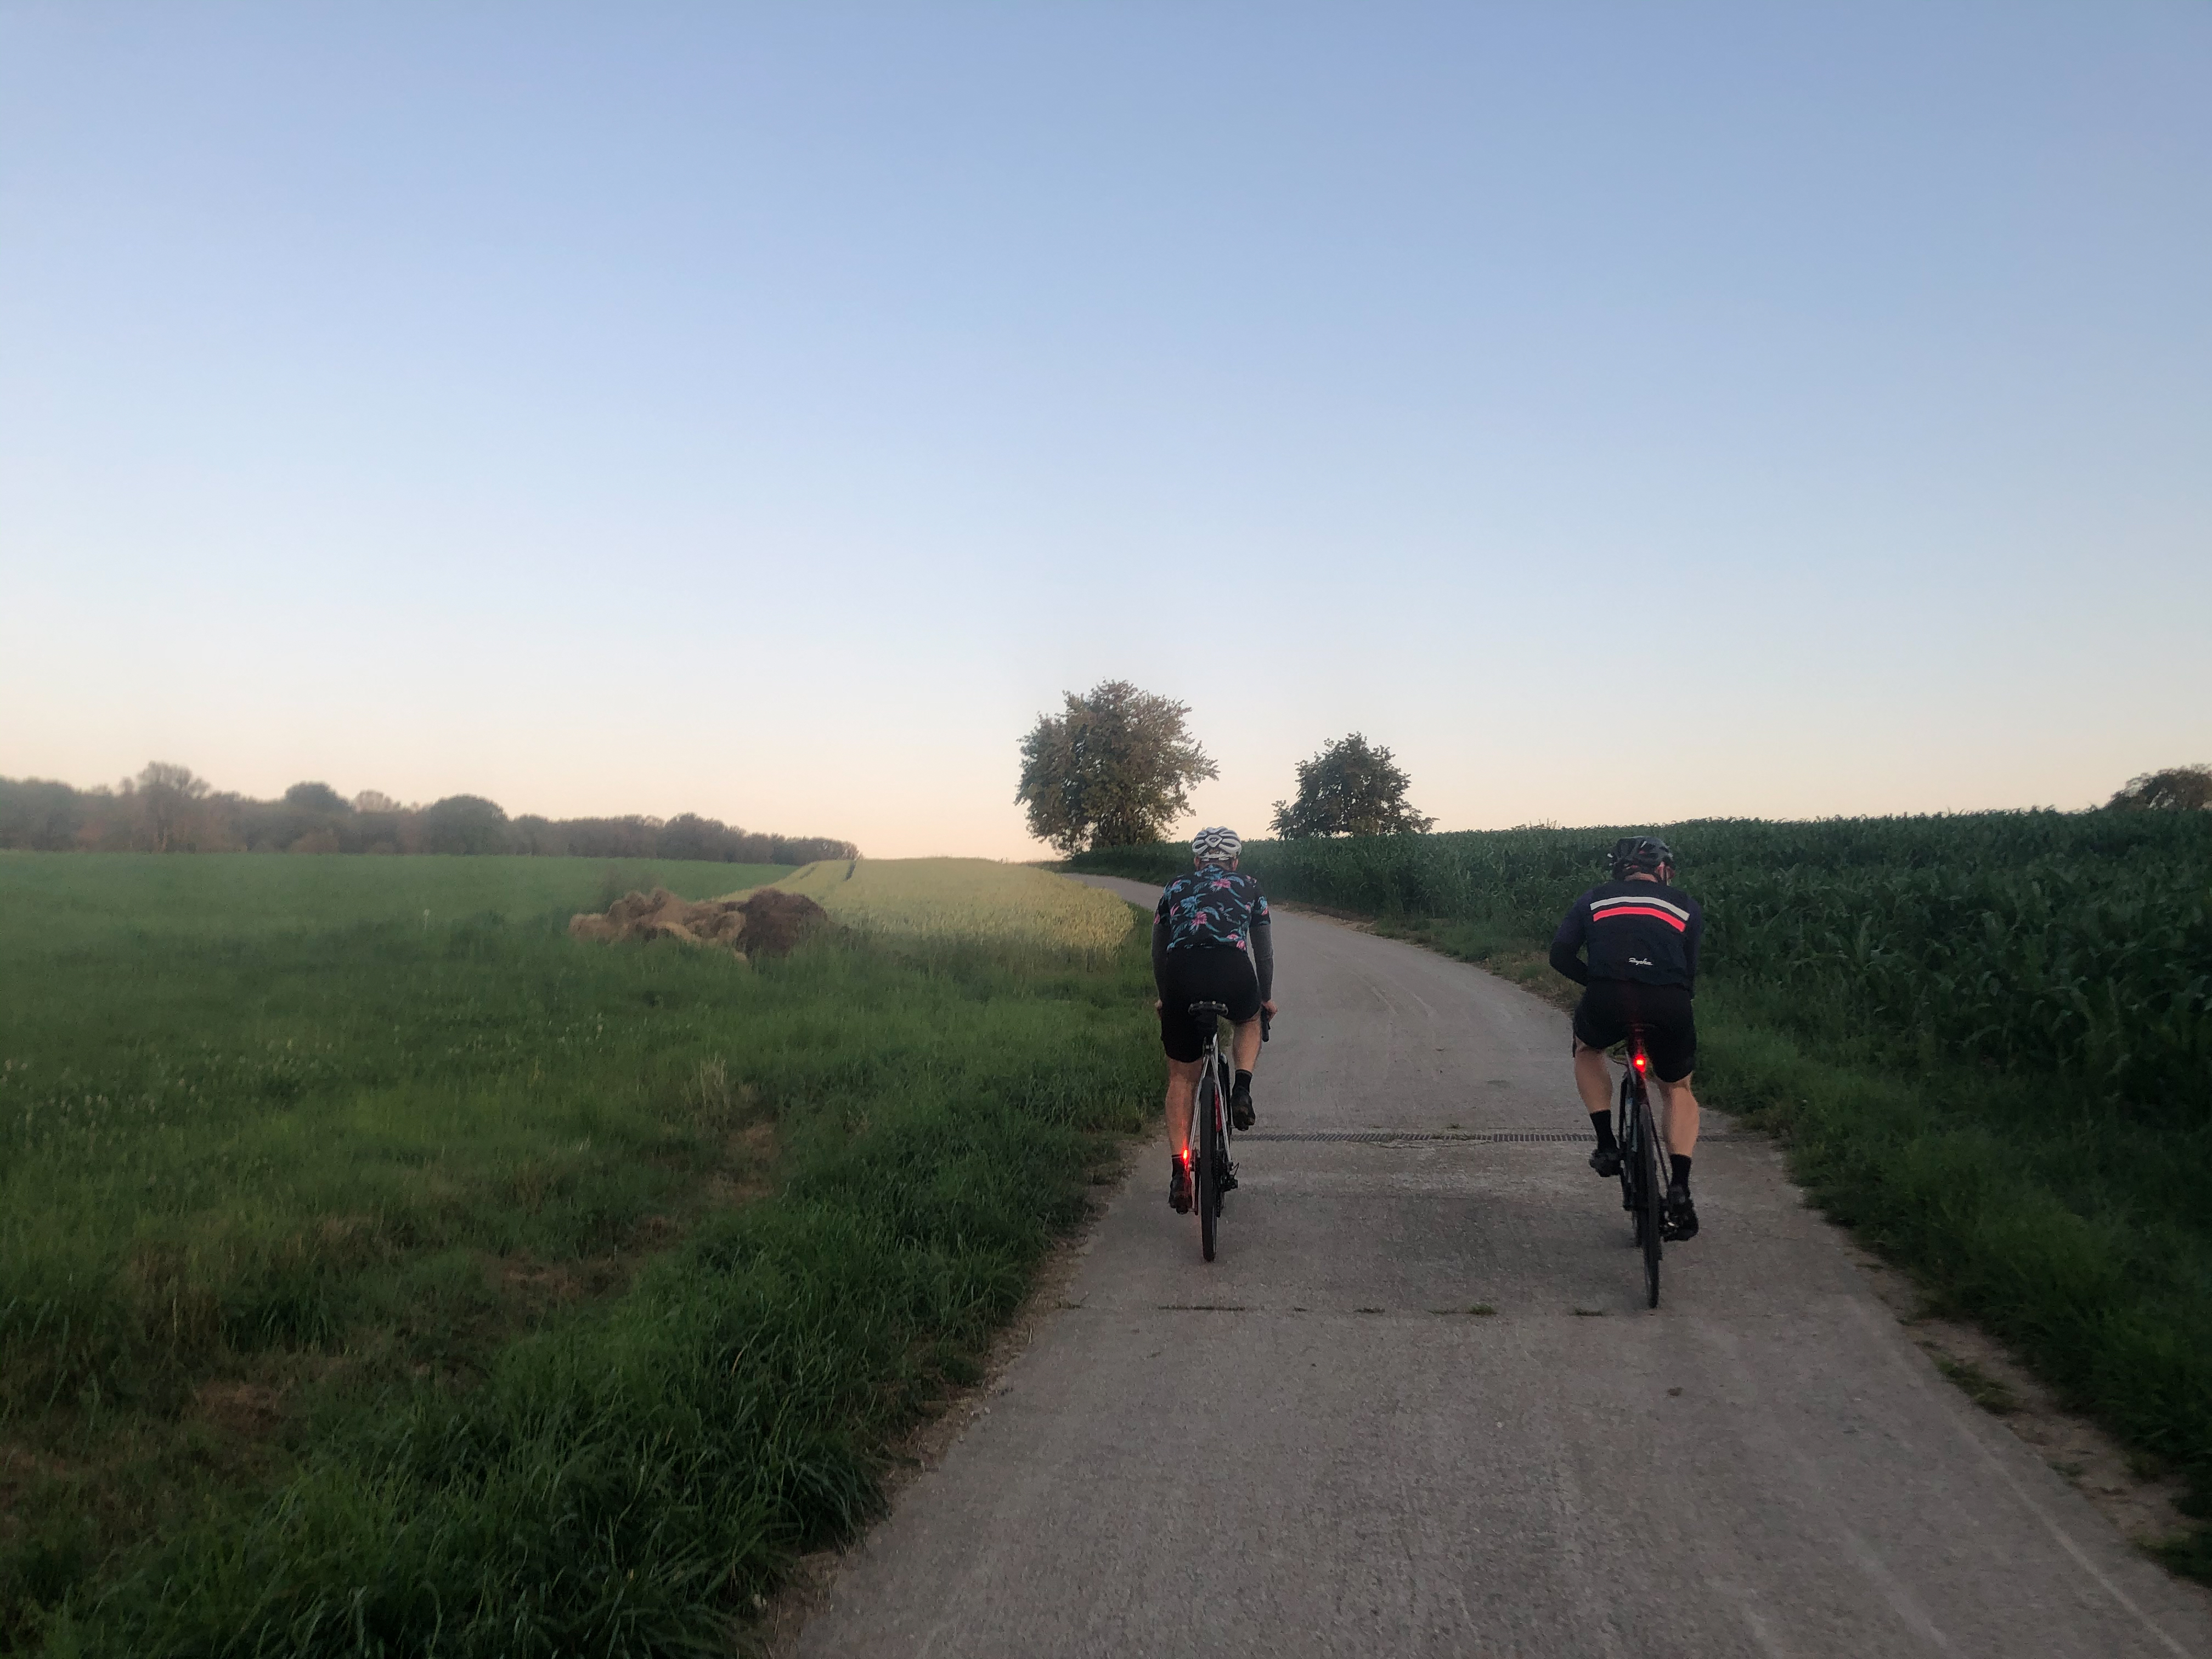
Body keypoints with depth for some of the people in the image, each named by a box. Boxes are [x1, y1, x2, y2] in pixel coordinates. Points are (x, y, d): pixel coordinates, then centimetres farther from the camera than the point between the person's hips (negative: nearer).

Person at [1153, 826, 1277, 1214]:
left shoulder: (1175, 888, 28)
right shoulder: (1249, 888, 25)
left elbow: (1158, 952, 33)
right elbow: (1264, 950, 30)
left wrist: (1163, 998, 47)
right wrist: (1266, 997, 45)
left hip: (1180, 976, 1)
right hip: (1232, 972, -1)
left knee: (1181, 1078, 16)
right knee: (1249, 1022, 35)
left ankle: (1179, 1171, 9)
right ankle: (1242, 1089, 9)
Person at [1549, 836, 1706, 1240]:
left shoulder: (1595, 899, 25)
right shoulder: (1686, 906, 24)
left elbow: (1561, 955, 16)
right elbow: (1691, 970, 20)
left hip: (1608, 1000, 0)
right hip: (1669, 1004, 0)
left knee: (1587, 1049, 35)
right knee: (1678, 1090, 26)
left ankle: (1607, 1145, 21)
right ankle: (1680, 1191, 9)